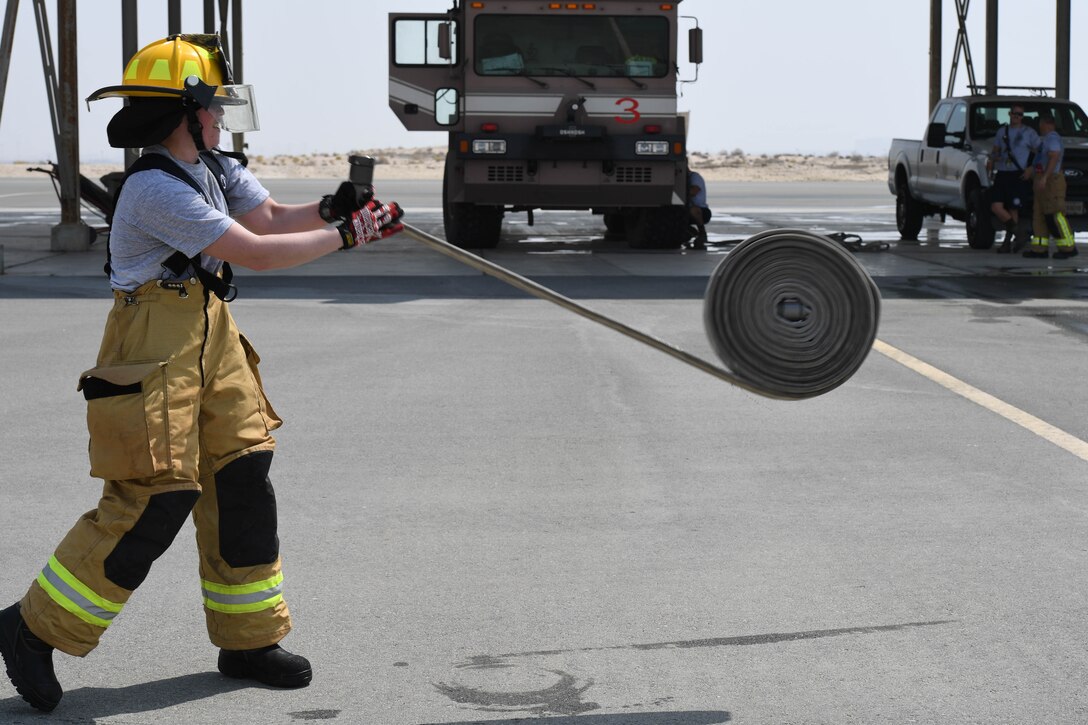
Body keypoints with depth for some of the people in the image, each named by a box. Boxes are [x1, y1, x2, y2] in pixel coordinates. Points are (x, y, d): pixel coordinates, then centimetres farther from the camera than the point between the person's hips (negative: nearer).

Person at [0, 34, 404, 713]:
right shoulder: (156, 189, -20)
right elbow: (255, 252, -21)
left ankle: (249, 638, 20)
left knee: (242, 484, 9)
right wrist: (344, 235, -15)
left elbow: (271, 217, 4)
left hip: (212, 339, 9)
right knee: (153, 503, -10)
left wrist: (330, 208, -14)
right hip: (154, 355, -9)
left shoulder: (216, 169, 10)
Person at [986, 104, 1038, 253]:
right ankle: (1019, 236, -2)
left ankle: (1007, 242, 5)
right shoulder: (1002, 131, 18)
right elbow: (995, 150, 26)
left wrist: (1031, 169, -9)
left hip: (1018, 175, -4)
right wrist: (991, 160, 4)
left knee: (1013, 209, -6)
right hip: (1001, 174, 4)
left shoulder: (1029, 132, 6)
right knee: (996, 206, -11)